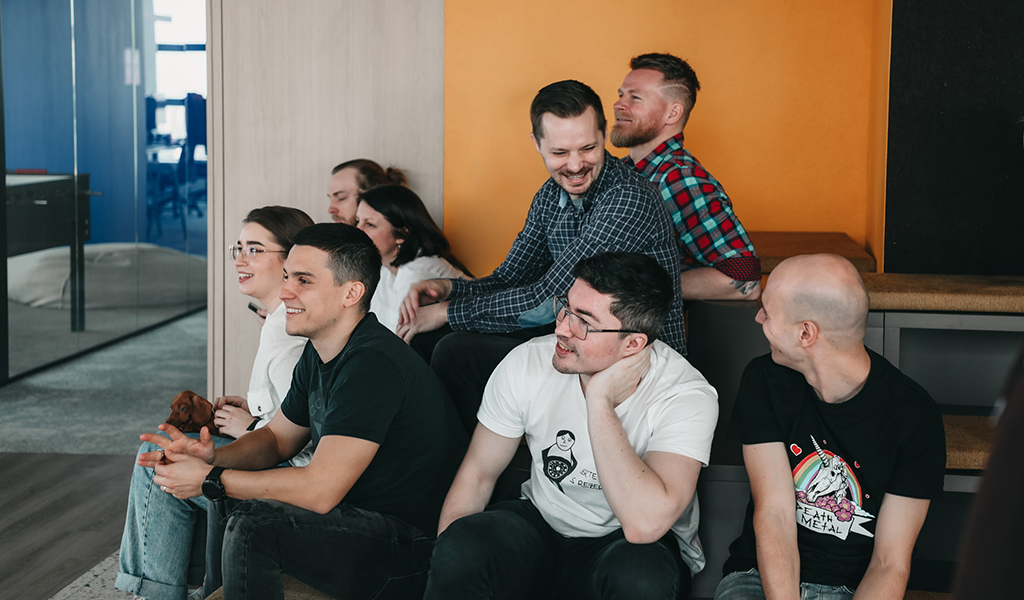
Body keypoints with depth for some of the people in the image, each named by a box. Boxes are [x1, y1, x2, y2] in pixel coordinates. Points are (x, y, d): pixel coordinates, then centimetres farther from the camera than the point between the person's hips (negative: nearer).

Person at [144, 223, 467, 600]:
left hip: (413, 546, -10)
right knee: (230, 496, 18)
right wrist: (214, 457, -3)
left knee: (252, 528, -24)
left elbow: (320, 490, -29)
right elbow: (278, 438, 18)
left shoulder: (372, 364, -26)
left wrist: (210, 480, -19)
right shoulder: (320, 352, 6)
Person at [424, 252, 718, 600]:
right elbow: (477, 473, -1)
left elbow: (644, 524, -37)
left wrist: (600, 400, -33)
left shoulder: (687, 397, -23)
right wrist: (446, 563, -13)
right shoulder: (528, 363, -12)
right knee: (459, 545, -29)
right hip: (541, 526, 2)